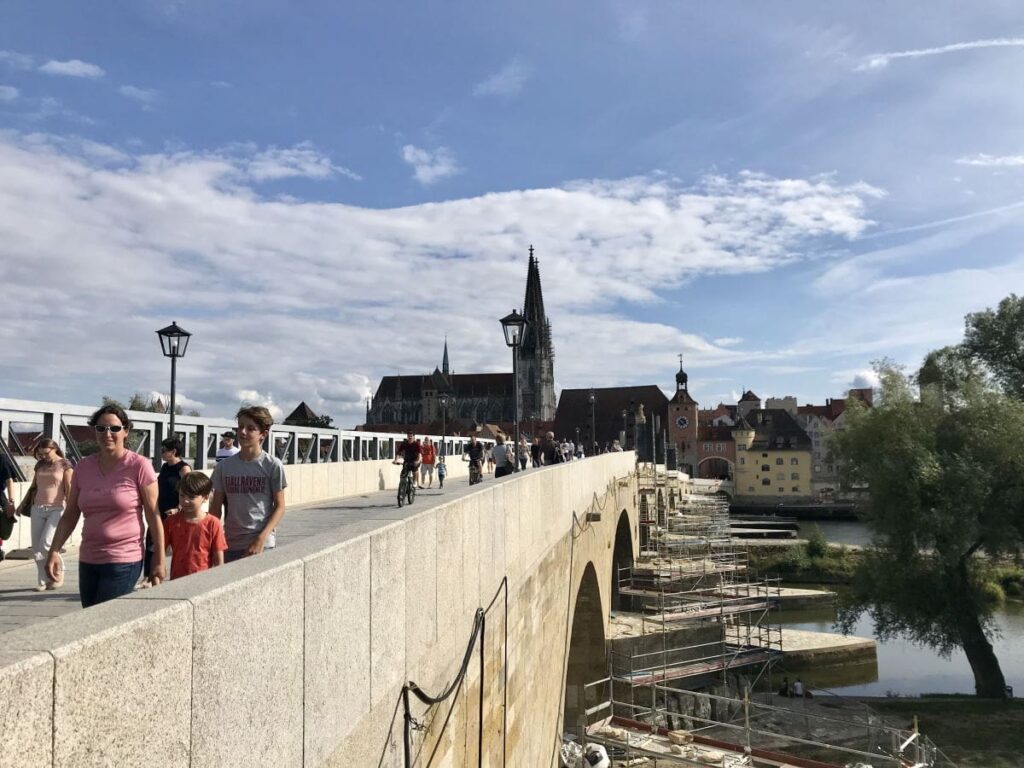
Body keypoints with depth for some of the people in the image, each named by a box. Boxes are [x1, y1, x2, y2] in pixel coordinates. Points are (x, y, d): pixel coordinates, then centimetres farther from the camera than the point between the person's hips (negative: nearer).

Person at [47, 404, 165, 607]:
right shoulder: (83, 467, 7)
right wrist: (54, 551, 2)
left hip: (124, 562, -5)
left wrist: (158, 561, -6)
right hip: (87, 561, 5)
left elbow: (154, 517, -6)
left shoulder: (139, 466, -8)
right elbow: (69, 516, 12)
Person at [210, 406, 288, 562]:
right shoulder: (224, 466, 5)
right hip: (230, 545, 3)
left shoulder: (273, 465, -4)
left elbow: (279, 507, -2)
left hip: (263, 545, -3)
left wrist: (261, 540, -12)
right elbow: (216, 508, 9)